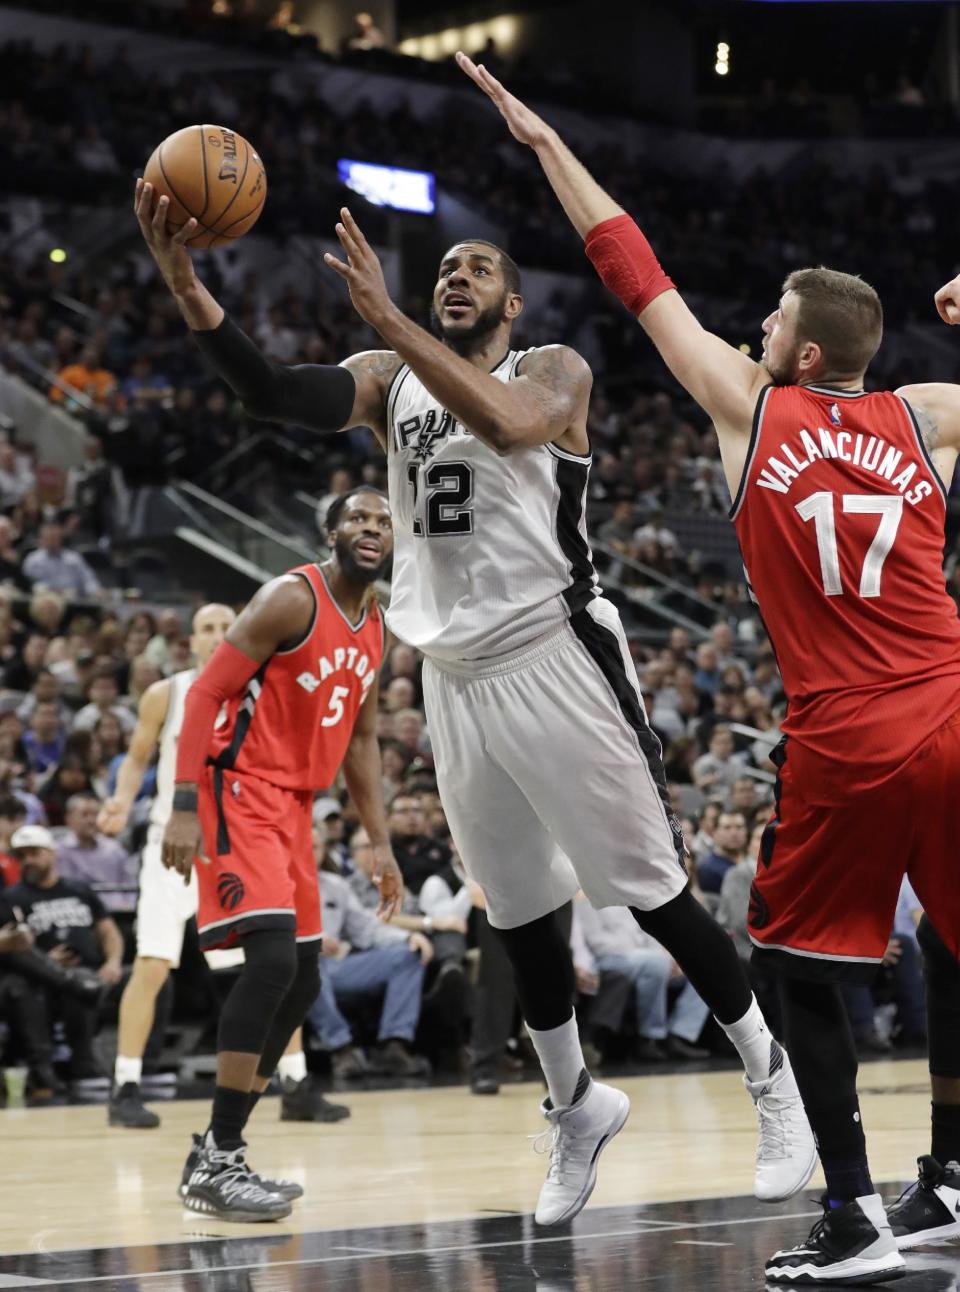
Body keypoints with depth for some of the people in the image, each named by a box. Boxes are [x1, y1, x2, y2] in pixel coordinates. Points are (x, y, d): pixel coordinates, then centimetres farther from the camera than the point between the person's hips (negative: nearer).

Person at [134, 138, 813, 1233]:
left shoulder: (552, 371, 0)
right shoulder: (389, 382, 11)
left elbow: (504, 423, -26)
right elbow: (271, 391, -9)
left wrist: (384, 316, -28)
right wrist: (181, 279, -23)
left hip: (556, 662, -5)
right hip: (456, 682, 5)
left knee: (653, 891, -2)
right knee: (518, 915, 12)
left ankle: (773, 1079, 12)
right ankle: (575, 1105, 29)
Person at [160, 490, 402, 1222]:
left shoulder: (376, 627, 13)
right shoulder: (293, 599, -13)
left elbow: (361, 738, 22)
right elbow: (207, 693, -16)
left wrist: (382, 845, 17)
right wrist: (185, 806, -24)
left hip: (295, 804, 9)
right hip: (240, 790, -9)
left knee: (301, 983, 9)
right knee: (273, 957, -22)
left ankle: (218, 1155, 18)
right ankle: (217, 1165, -19)